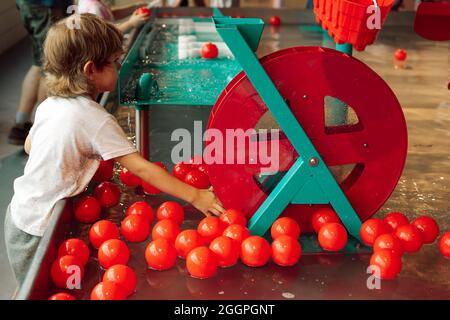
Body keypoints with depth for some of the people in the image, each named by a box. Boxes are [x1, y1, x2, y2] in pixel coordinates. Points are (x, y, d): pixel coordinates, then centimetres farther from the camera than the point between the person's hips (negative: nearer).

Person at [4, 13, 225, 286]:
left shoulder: (50, 104, -1)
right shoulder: (96, 120, -24)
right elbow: (141, 169, -26)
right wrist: (194, 196, -23)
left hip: (21, 211, 7)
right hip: (38, 231, -7)